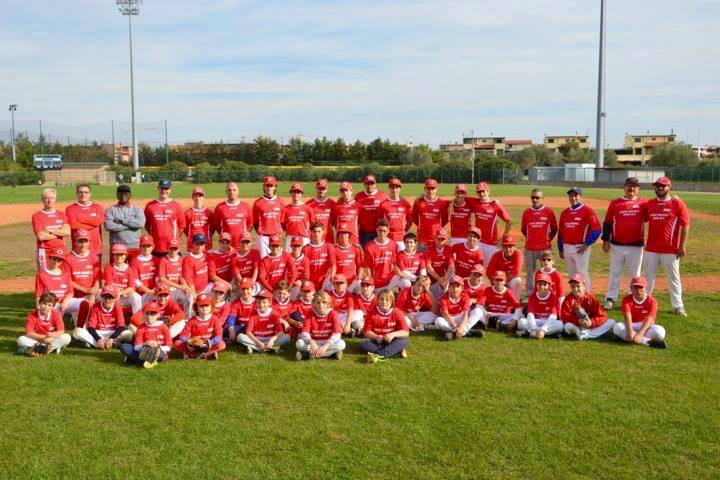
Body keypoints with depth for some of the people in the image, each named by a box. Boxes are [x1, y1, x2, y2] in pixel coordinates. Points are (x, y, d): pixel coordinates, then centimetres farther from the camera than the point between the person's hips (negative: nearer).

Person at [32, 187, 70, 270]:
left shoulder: (61, 215, 11)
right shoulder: (37, 216, 0)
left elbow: (67, 232, -4)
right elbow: (40, 236, -12)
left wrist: (51, 230, -11)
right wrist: (60, 233, -5)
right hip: (44, 252, -4)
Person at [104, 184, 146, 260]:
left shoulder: (137, 209, 9)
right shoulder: (110, 210, 8)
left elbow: (141, 223, -11)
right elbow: (108, 226, -10)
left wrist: (122, 221, -10)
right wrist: (131, 224, -8)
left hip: (135, 248, 0)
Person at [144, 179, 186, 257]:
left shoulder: (176, 206, 4)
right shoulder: (150, 205, 7)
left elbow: (182, 226, 7)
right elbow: (146, 224, 14)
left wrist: (174, 238, 3)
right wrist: (152, 236, 6)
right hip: (155, 247, 1)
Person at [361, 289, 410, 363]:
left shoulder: (397, 313, -8)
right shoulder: (372, 313, -6)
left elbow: (406, 332, -11)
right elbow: (366, 331, -5)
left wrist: (393, 334, -28)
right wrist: (376, 337, -24)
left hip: (391, 341, -1)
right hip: (377, 341, 1)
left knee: (404, 341, -31)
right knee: (363, 343, -29)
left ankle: (378, 355, -44)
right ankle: (396, 351, -32)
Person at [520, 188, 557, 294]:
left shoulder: (549, 212, -1)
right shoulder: (526, 212, 4)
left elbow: (554, 229, 8)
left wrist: (548, 240, 4)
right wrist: (530, 239, 11)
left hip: (545, 248, -2)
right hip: (529, 248, 2)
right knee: (530, 272, 7)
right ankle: (529, 294, 15)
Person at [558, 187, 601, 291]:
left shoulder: (588, 211, -6)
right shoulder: (564, 212, 12)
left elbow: (597, 230, -12)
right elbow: (560, 232, 17)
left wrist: (586, 244, -15)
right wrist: (560, 249, 16)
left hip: (581, 248, -6)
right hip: (567, 247, 6)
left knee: (582, 274, -5)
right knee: (572, 274, 13)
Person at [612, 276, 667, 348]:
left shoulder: (652, 301, -12)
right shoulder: (627, 300, -8)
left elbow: (649, 320, -24)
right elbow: (627, 318, -23)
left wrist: (639, 334, -41)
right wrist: (630, 332, -43)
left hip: (646, 327, -1)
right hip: (631, 326, 1)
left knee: (660, 331, -32)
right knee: (617, 327, -32)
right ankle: (650, 341, -34)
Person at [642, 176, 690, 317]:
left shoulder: (678, 203, -4)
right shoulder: (649, 204, 7)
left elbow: (685, 225, -5)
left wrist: (682, 246, -10)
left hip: (670, 250, -4)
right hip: (651, 249, 4)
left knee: (673, 278, 6)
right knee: (647, 277, 11)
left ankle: (678, 306, 14)